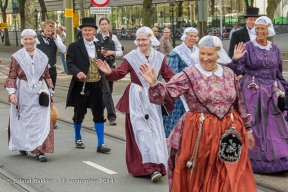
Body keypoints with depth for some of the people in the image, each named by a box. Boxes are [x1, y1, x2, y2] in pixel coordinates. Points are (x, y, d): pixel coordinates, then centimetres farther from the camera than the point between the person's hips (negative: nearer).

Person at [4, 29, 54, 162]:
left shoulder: (42, 57, 8)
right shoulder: (17, 57, 1)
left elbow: (47, 76, 15)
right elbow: (12, 77, 0)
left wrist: (50, 92, 12)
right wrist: (11, 92, -12)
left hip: (40, 93, 1)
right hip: (23, 94, -1)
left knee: (41, 121, -8)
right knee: (23, 120, 7)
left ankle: (39, 150, -9)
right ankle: (22, 146, 26)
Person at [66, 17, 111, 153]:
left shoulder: (99, 46, 10)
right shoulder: (74, 46, -2)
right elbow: (70, 63, -11)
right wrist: (77, 73, -27)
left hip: (97, 86, 3)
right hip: (81, 86, -2)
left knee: (99, 115, 2)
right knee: (79, 114, 11)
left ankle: (101, 144, 6)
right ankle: (78, 138, 33)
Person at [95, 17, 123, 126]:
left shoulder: (113, 37, 6)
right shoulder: (95, 38, -5)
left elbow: (120, 52, 6)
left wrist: (111, 52, -10)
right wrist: (99, 52, -19)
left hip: (111, 66, 5)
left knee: (108, 91, 14)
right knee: (106, 92, -11)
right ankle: (112, 116, -13)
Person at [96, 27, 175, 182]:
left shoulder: (159, 58, 5)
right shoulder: (131, 57, -4)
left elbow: (169, 76, 9)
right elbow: (120, 73, -15)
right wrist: (109, 72, -35)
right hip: (137, 100, -3)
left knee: (155, 130, 5)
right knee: (142, 131, -8)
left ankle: (157, 164, 17)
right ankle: (151, 167, -9)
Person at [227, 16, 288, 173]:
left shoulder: (274, 49, 8)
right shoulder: (247, 47, -4)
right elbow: (237, 68, -10)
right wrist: (236, 60, -29)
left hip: (273, 90, 4)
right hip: (253, 90, -4)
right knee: (255, 124, 0)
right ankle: (256, 160, 10)